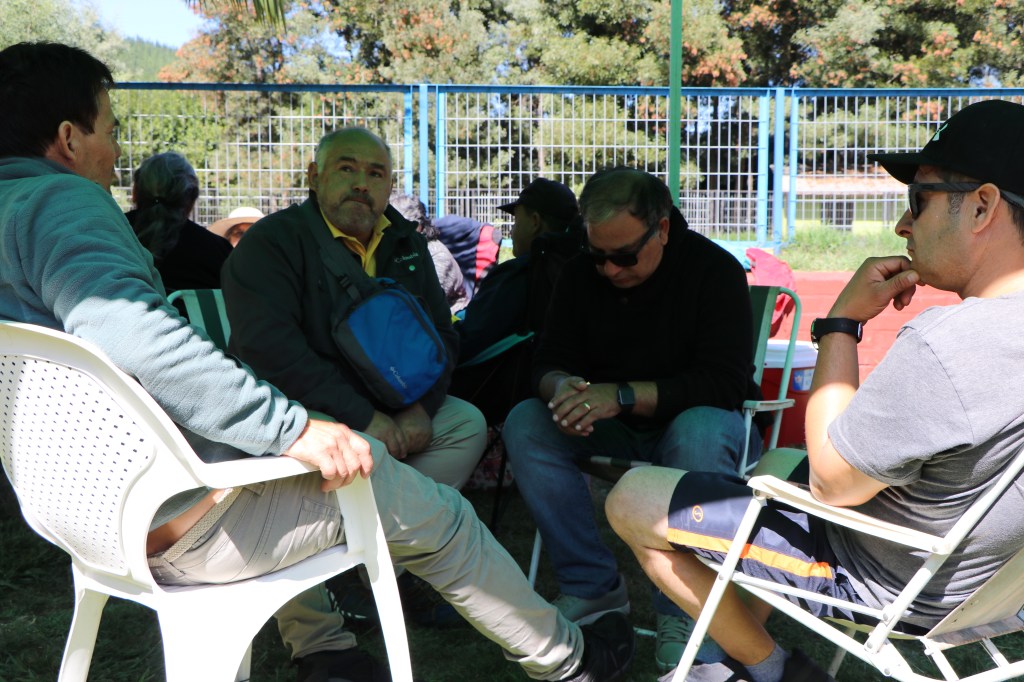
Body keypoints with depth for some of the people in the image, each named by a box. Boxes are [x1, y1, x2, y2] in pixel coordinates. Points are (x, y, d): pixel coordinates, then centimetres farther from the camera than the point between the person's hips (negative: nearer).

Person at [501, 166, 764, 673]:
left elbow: (726, 381, -25)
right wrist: (560, 386, -30)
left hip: (696, 417, -4)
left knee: (699, 434, -39)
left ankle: (681, 611, -24)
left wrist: (625, 395, -35)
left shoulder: (714, 269, -15)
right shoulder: (581, 273, 0)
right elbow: (549, 361, -3)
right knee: (525, 424, -20)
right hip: (613, 429, 4)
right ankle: (593, 586, -14)